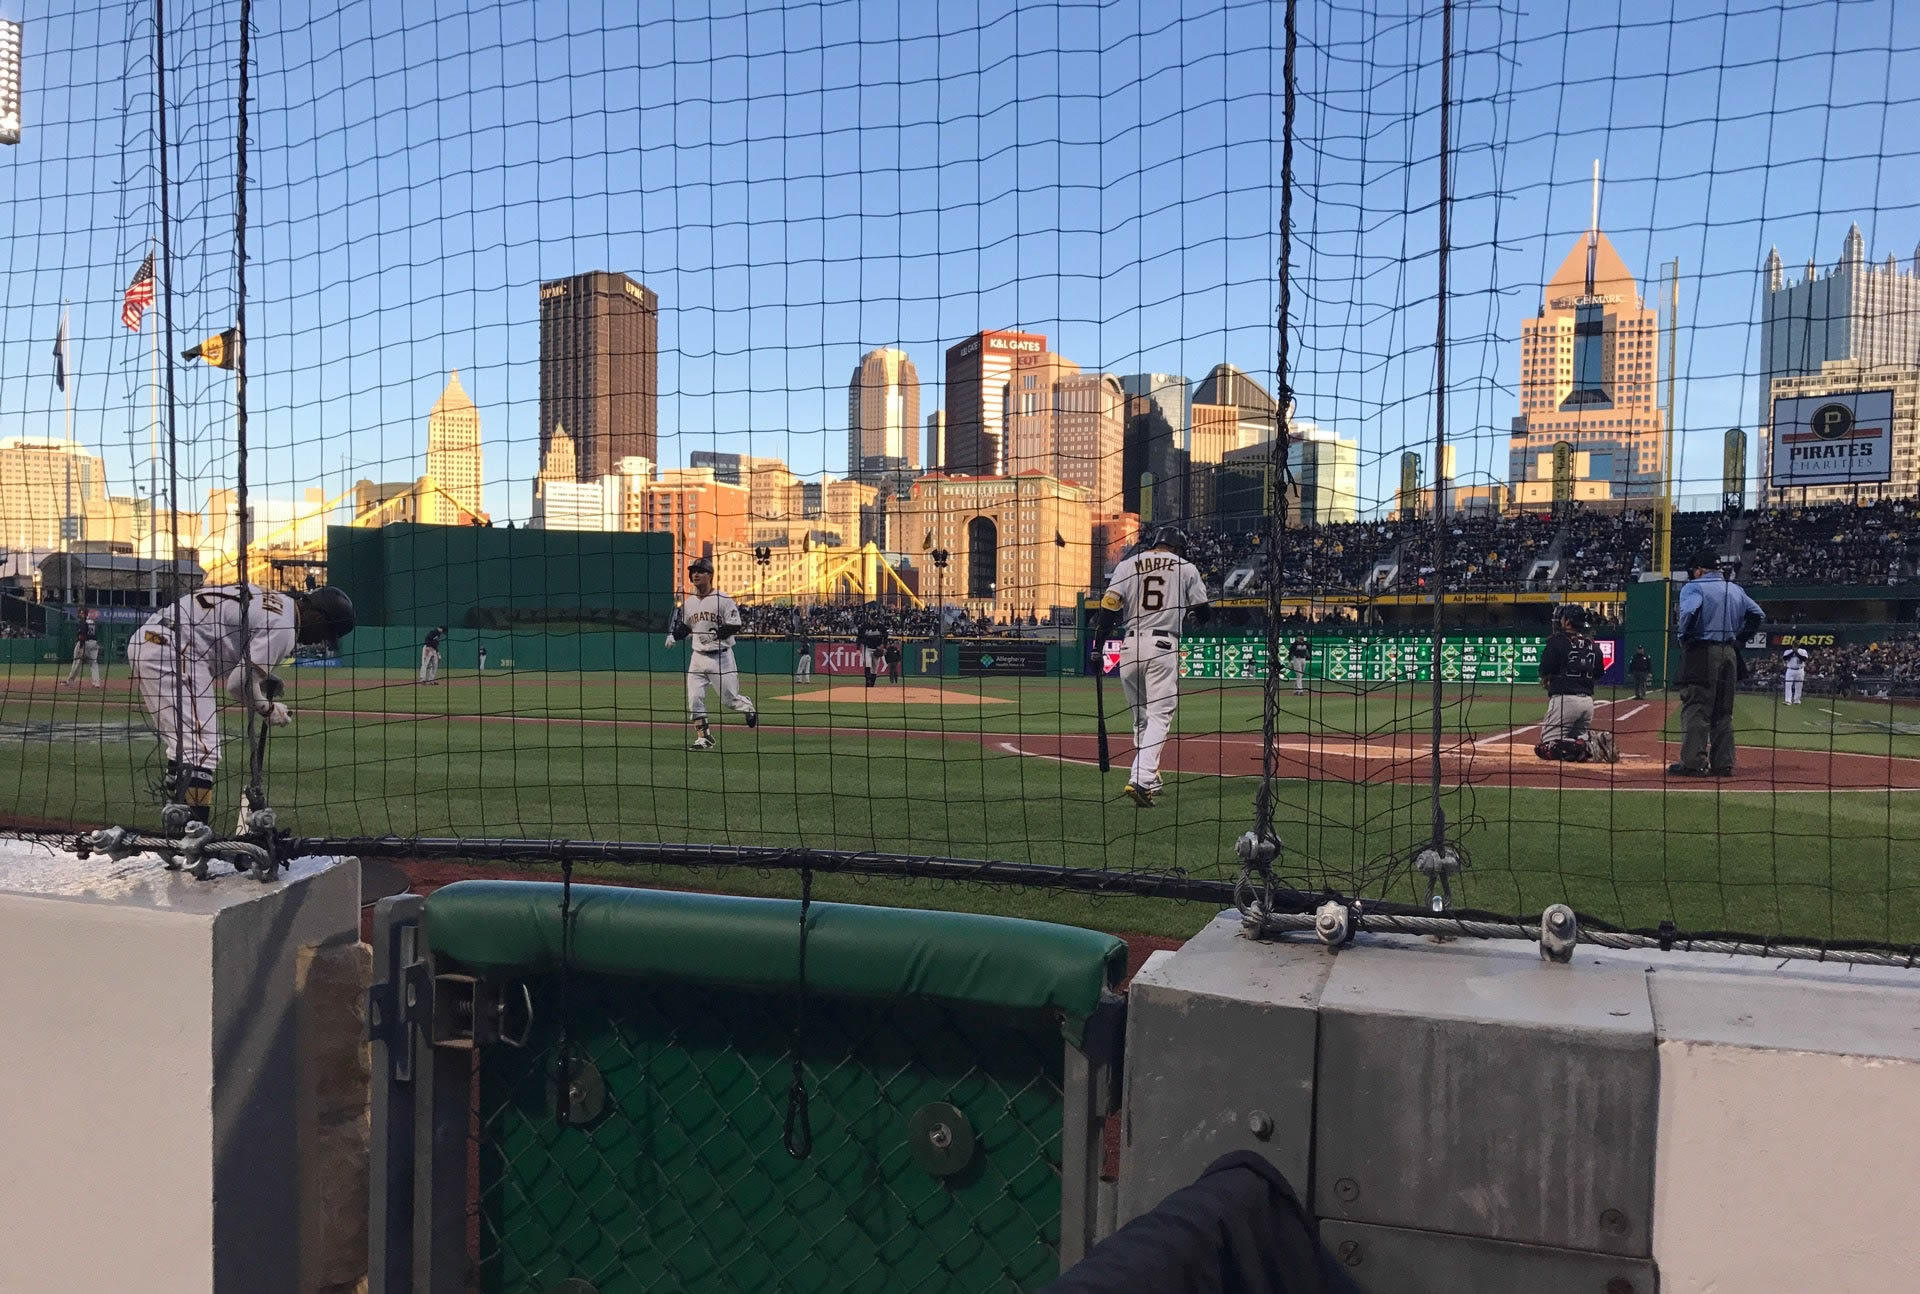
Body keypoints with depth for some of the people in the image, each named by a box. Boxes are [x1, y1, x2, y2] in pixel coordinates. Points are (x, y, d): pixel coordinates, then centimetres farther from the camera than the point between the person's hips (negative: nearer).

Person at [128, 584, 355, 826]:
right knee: (201, 748, -13)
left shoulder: (272, 599, 16)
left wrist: (264, 677, 9)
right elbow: (240, 684, -14)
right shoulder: (283, 626, -13)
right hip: (172, 652, -11)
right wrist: (268, 709, 4)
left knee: (182, 746, 17)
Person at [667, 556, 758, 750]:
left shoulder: (723, 599, -9)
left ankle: (749, 709, 35)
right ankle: (703, 737, 6)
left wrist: (717, 633, -25)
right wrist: (673, 636, 3)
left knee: (729, 699, 3)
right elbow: (685, 627, 21)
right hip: (698, 657, 5)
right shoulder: (688, 603, 9)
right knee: (694, 698, -3)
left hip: (721, 656, -5)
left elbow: (735, 625, -12)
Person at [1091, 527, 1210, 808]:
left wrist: (1097, 646, 2)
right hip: (1164, 647, -3)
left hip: (1130, 647, 3)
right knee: (1159, 715, -6)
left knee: (1140, 717, 16)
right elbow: (1202, 613, 9)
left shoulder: (1127, 565, 10)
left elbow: (1109, 606, -1)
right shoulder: (1186, 568, 8)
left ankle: (1148, 777, 22)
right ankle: (1141, 780, -23)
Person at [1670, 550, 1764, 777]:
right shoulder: (1736, 590, 17)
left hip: (1701, 651, -7)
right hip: (1729, 653, 7)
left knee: (1695, 708, -7)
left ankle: (1694, 762, -12)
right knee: (1723, 711, 12)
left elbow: (1690, 611, -23)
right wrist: (1737, 636, 17)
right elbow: (1758, 614, 16)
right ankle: (1723, 764, 11)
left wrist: (1684, 637, -10)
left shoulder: (1694, 587, -5)